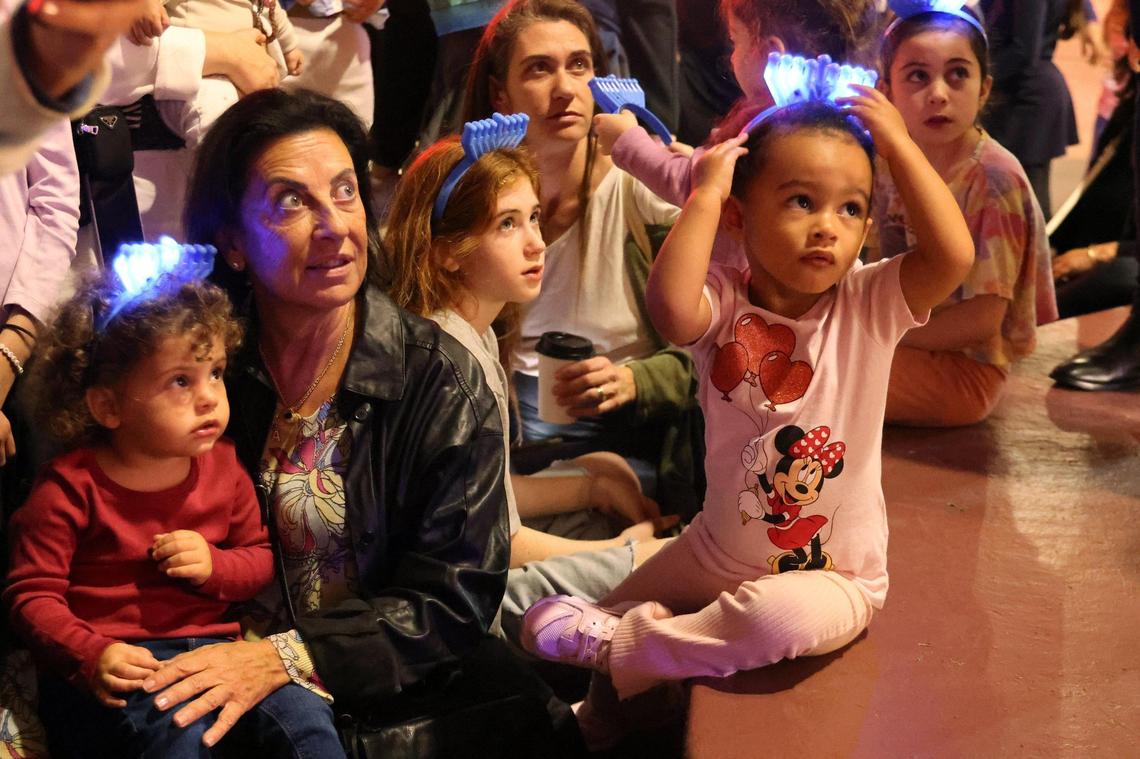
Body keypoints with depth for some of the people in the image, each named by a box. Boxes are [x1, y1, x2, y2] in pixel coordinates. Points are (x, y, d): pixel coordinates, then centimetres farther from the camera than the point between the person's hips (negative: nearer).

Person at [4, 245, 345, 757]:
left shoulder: (222, 468, 6)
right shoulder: (72, 489, -8)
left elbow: (259, 559, 17)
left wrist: (215, 566, -7)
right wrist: (91, 656, -25)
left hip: (207, 646, 5)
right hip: (115, 665, -5)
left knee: (305, 715, -16)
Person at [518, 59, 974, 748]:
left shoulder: (868, 305, -12)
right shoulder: (724, 302, -12)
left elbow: (955, 254, -31)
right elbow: (672, 310, -37)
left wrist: (899, 143, -23)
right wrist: (706, 192, -28)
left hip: (833, 575, -2)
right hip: (717, 553, 3)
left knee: (778, 617, -34)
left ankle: (616, 649, -15)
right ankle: (602, 722, 30)